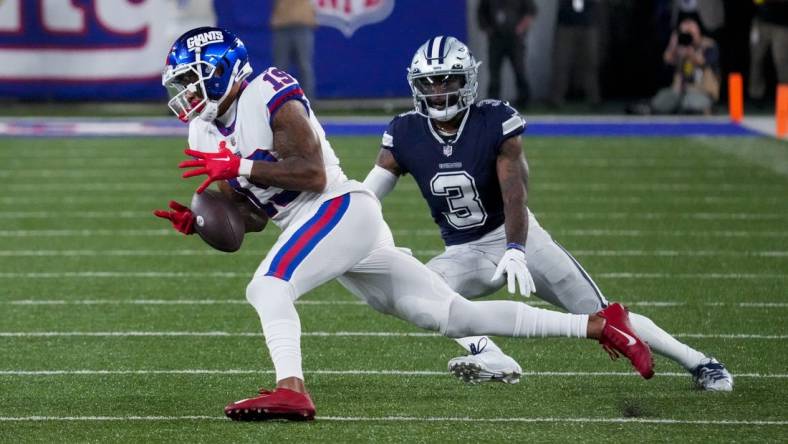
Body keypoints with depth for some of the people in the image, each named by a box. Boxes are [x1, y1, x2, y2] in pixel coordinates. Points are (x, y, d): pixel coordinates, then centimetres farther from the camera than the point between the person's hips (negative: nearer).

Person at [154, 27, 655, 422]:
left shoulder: (267, 98, -12)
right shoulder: (206, 134, 16)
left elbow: (312, 174, -20)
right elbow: (250, 217, 20)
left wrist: (241, 167, -19)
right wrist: (197, 222, 5)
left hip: (341, 208, -9)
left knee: (267, 286, -25)